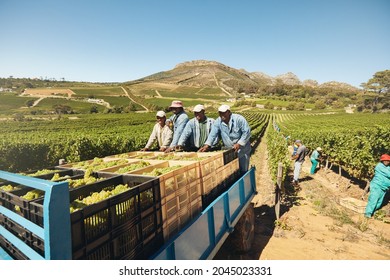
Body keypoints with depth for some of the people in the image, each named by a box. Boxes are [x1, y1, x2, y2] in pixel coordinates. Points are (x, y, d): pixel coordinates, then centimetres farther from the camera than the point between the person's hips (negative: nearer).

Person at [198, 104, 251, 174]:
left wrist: (239, 144, -26)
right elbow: (213, 134, -12)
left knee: (243, 171, 6)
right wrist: (207, 145, -27)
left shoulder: (239, 119, -18)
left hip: (242, 150, -3)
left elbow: (247, 132, -17)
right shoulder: (218, 121, -7)